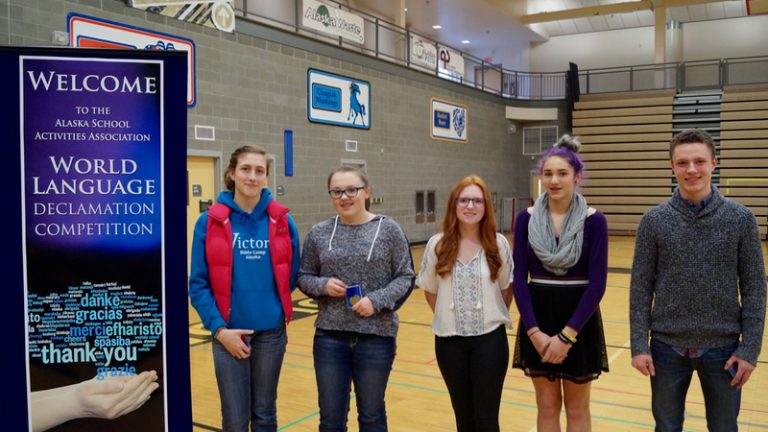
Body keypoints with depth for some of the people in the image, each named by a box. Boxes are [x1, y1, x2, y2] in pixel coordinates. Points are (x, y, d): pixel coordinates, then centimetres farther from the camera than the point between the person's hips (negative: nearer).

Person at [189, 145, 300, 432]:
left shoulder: (283, 221, -1)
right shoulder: (210, 221, -6)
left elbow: (292, 274, 9)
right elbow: (198, 283, -5)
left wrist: (276, 306, 3)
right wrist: (218, 328, -12)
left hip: (271, 331, 1)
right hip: (228, 332, -1)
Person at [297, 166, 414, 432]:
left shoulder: (389, 230, -4)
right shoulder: (319, 233, 2)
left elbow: (405, 277, -2)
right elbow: (303, 277, 9)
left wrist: (377, 300, -16)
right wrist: (323, 285, -12)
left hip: (376, 337, -2)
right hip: (330, 336, 2)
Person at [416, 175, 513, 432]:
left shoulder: (498, 244, -6)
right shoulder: (437, 245, -5)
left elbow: (506, 289, 6)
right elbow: (430, 291, 7)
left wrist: (493, 318, 6)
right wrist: (447, 319, 6)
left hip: (489, 339, -1)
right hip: (449, 340, 1)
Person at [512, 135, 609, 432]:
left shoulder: (593, 221, -8)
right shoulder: (526, 219, -2)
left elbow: (597, 284, -12)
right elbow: (519, 279, -4)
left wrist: (567, 335, -16)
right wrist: (534, 331, -13)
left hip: (579, 322, -2)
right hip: (538, 320, 2)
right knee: (547, 408, 13)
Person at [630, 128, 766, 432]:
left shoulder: (741, 219, -4)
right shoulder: (654, 221, -5)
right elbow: (641, 287, -3)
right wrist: (639, 345, -7)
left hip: (723, 347, 0)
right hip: (668, 346, 0)